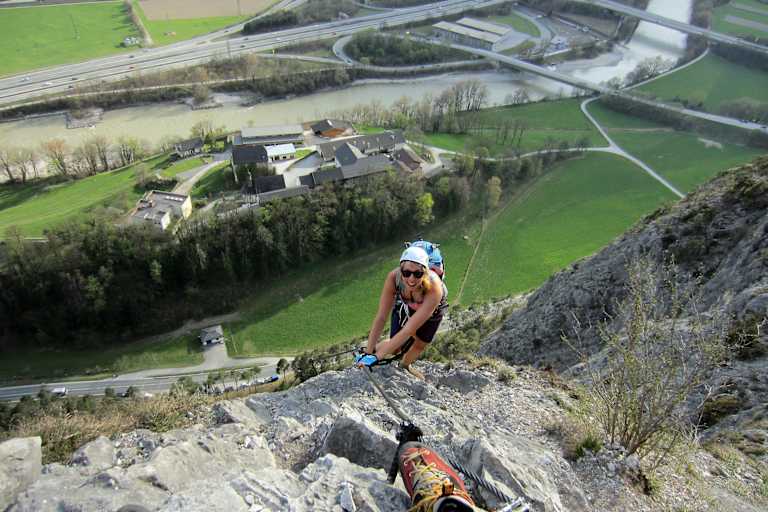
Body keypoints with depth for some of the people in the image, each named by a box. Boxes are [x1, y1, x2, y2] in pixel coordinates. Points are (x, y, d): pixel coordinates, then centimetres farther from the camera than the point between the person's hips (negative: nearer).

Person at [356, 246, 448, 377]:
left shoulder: (434, 288, -46)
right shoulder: (394, 277, -40)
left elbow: (409, 329, -45)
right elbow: (381, 317, -33)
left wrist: (376, 357, -45)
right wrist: (368, 352, -36)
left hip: (433, 308, -1)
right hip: (405, 304, 1)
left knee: (420, 344, 14)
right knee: (395, 349, -5)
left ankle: (405, 365, 45)